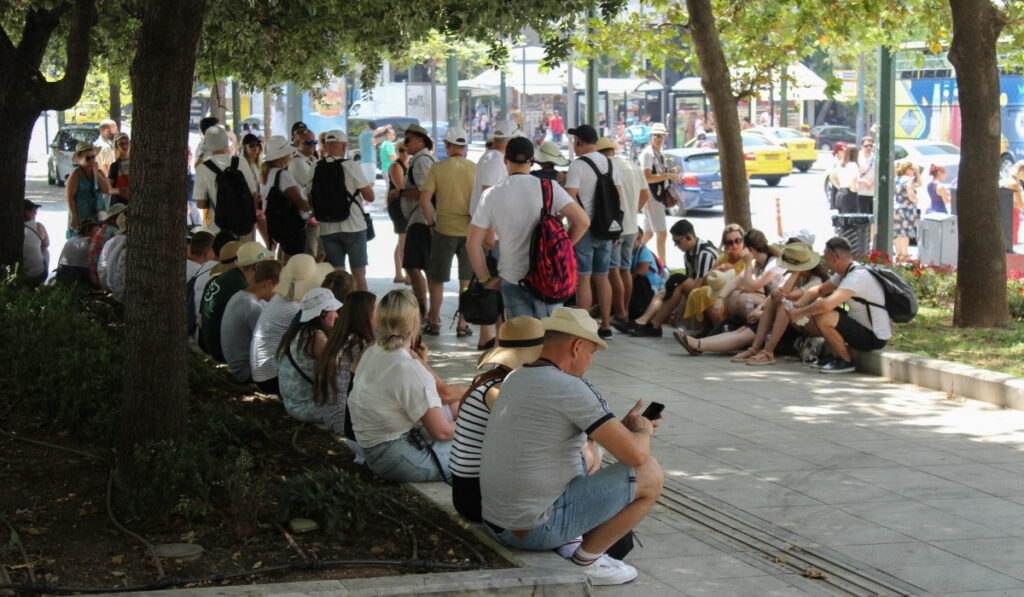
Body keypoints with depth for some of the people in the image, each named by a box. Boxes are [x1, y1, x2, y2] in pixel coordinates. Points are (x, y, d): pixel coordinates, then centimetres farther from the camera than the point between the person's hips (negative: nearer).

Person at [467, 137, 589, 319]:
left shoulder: (491, 195, 0)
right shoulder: (549, 188, -4)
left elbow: (473, 243, -1)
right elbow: (582, 221, -12)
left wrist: (486, 280, 7)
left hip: (512, 280, 0)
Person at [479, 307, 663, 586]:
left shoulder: (515, 378, 9)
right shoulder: (570, 388, -18)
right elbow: (635, 454, -17)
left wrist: (623, 424, 23)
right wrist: (643, 430, 5)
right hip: (537, 529, -9)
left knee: (585, 456, 33)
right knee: (650, 474, -2)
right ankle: (586, 561, 8)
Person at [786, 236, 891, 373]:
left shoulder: (858, 277, -25)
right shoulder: (844, 273, 5)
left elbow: (827, 304, -37)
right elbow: (819, 290, 17)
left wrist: (801, 313, -22)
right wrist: (799, 305, -2)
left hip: (874, 338, -9)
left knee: (822, 317, -28)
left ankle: (846, 361, -10)